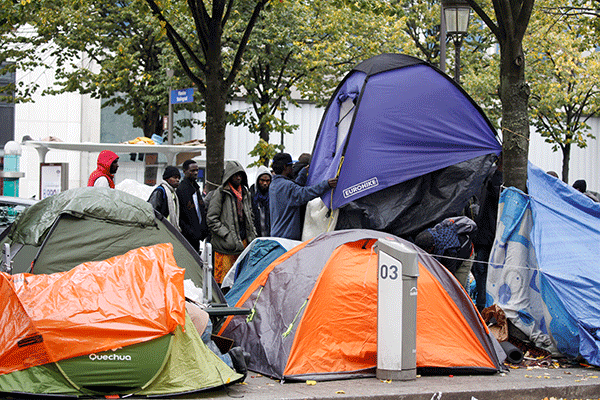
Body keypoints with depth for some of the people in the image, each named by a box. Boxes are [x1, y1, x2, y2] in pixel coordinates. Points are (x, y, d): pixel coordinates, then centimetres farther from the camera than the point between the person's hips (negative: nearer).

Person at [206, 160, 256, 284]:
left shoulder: (245, 193, 16)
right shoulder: (220, 193, -5)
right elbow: (211, 218, -8)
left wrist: (252, 236, 14)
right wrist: (226, 235, -14)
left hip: (243, 241, 6)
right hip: (225, 244, -6)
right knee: (223, 277, -6)